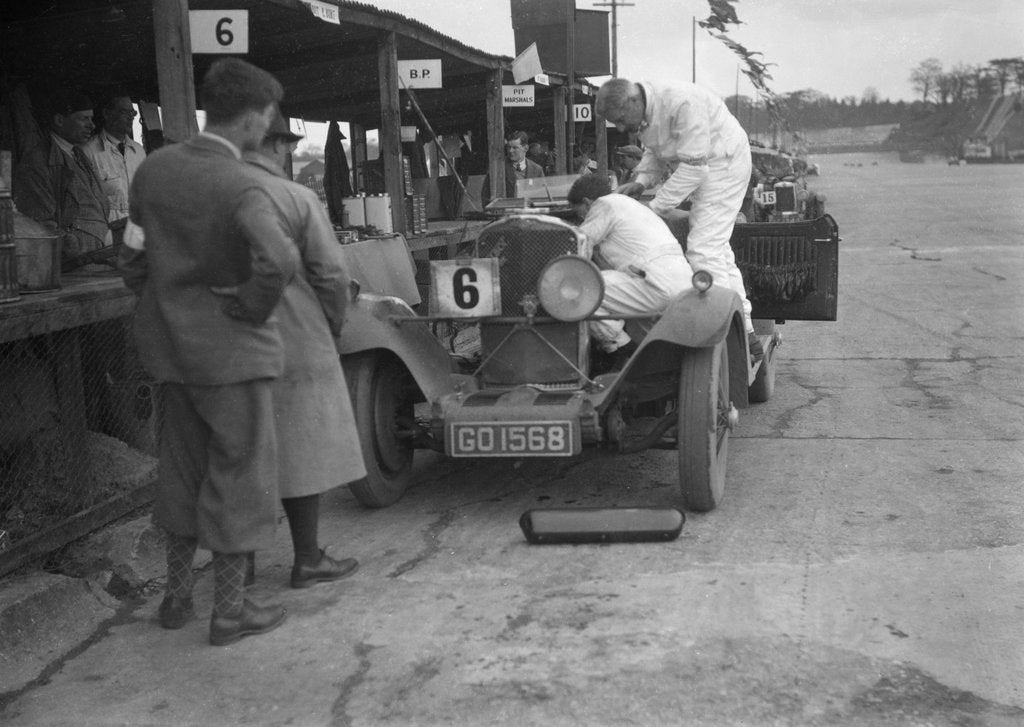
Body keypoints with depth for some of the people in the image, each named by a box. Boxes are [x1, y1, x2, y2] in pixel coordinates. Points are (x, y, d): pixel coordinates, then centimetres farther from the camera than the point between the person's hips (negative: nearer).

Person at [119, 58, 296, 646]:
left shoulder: (155, 168, 1)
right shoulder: (244, 186, -20)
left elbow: (133, 258, 7)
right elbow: (280, 260, -37)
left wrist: (161, 307, 17)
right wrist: (252, 309, -20)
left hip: (173, 346, 7)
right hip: (232, 350, -7)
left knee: (184, 470, 20)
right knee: (240, 475, 7)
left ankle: (178, 597, 33)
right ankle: (230, 610, 16)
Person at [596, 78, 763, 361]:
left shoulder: (682, 104, -31)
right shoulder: (643, 113, -3)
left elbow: (693, 166, -31)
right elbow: (654, 151, 12)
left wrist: (655, 207, -28)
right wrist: (641, 181, -7)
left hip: (722, 164, -10)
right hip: (703, 170, 10)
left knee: (704, 249, -16)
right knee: (718, 248, 14)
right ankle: (744, 334, 23)